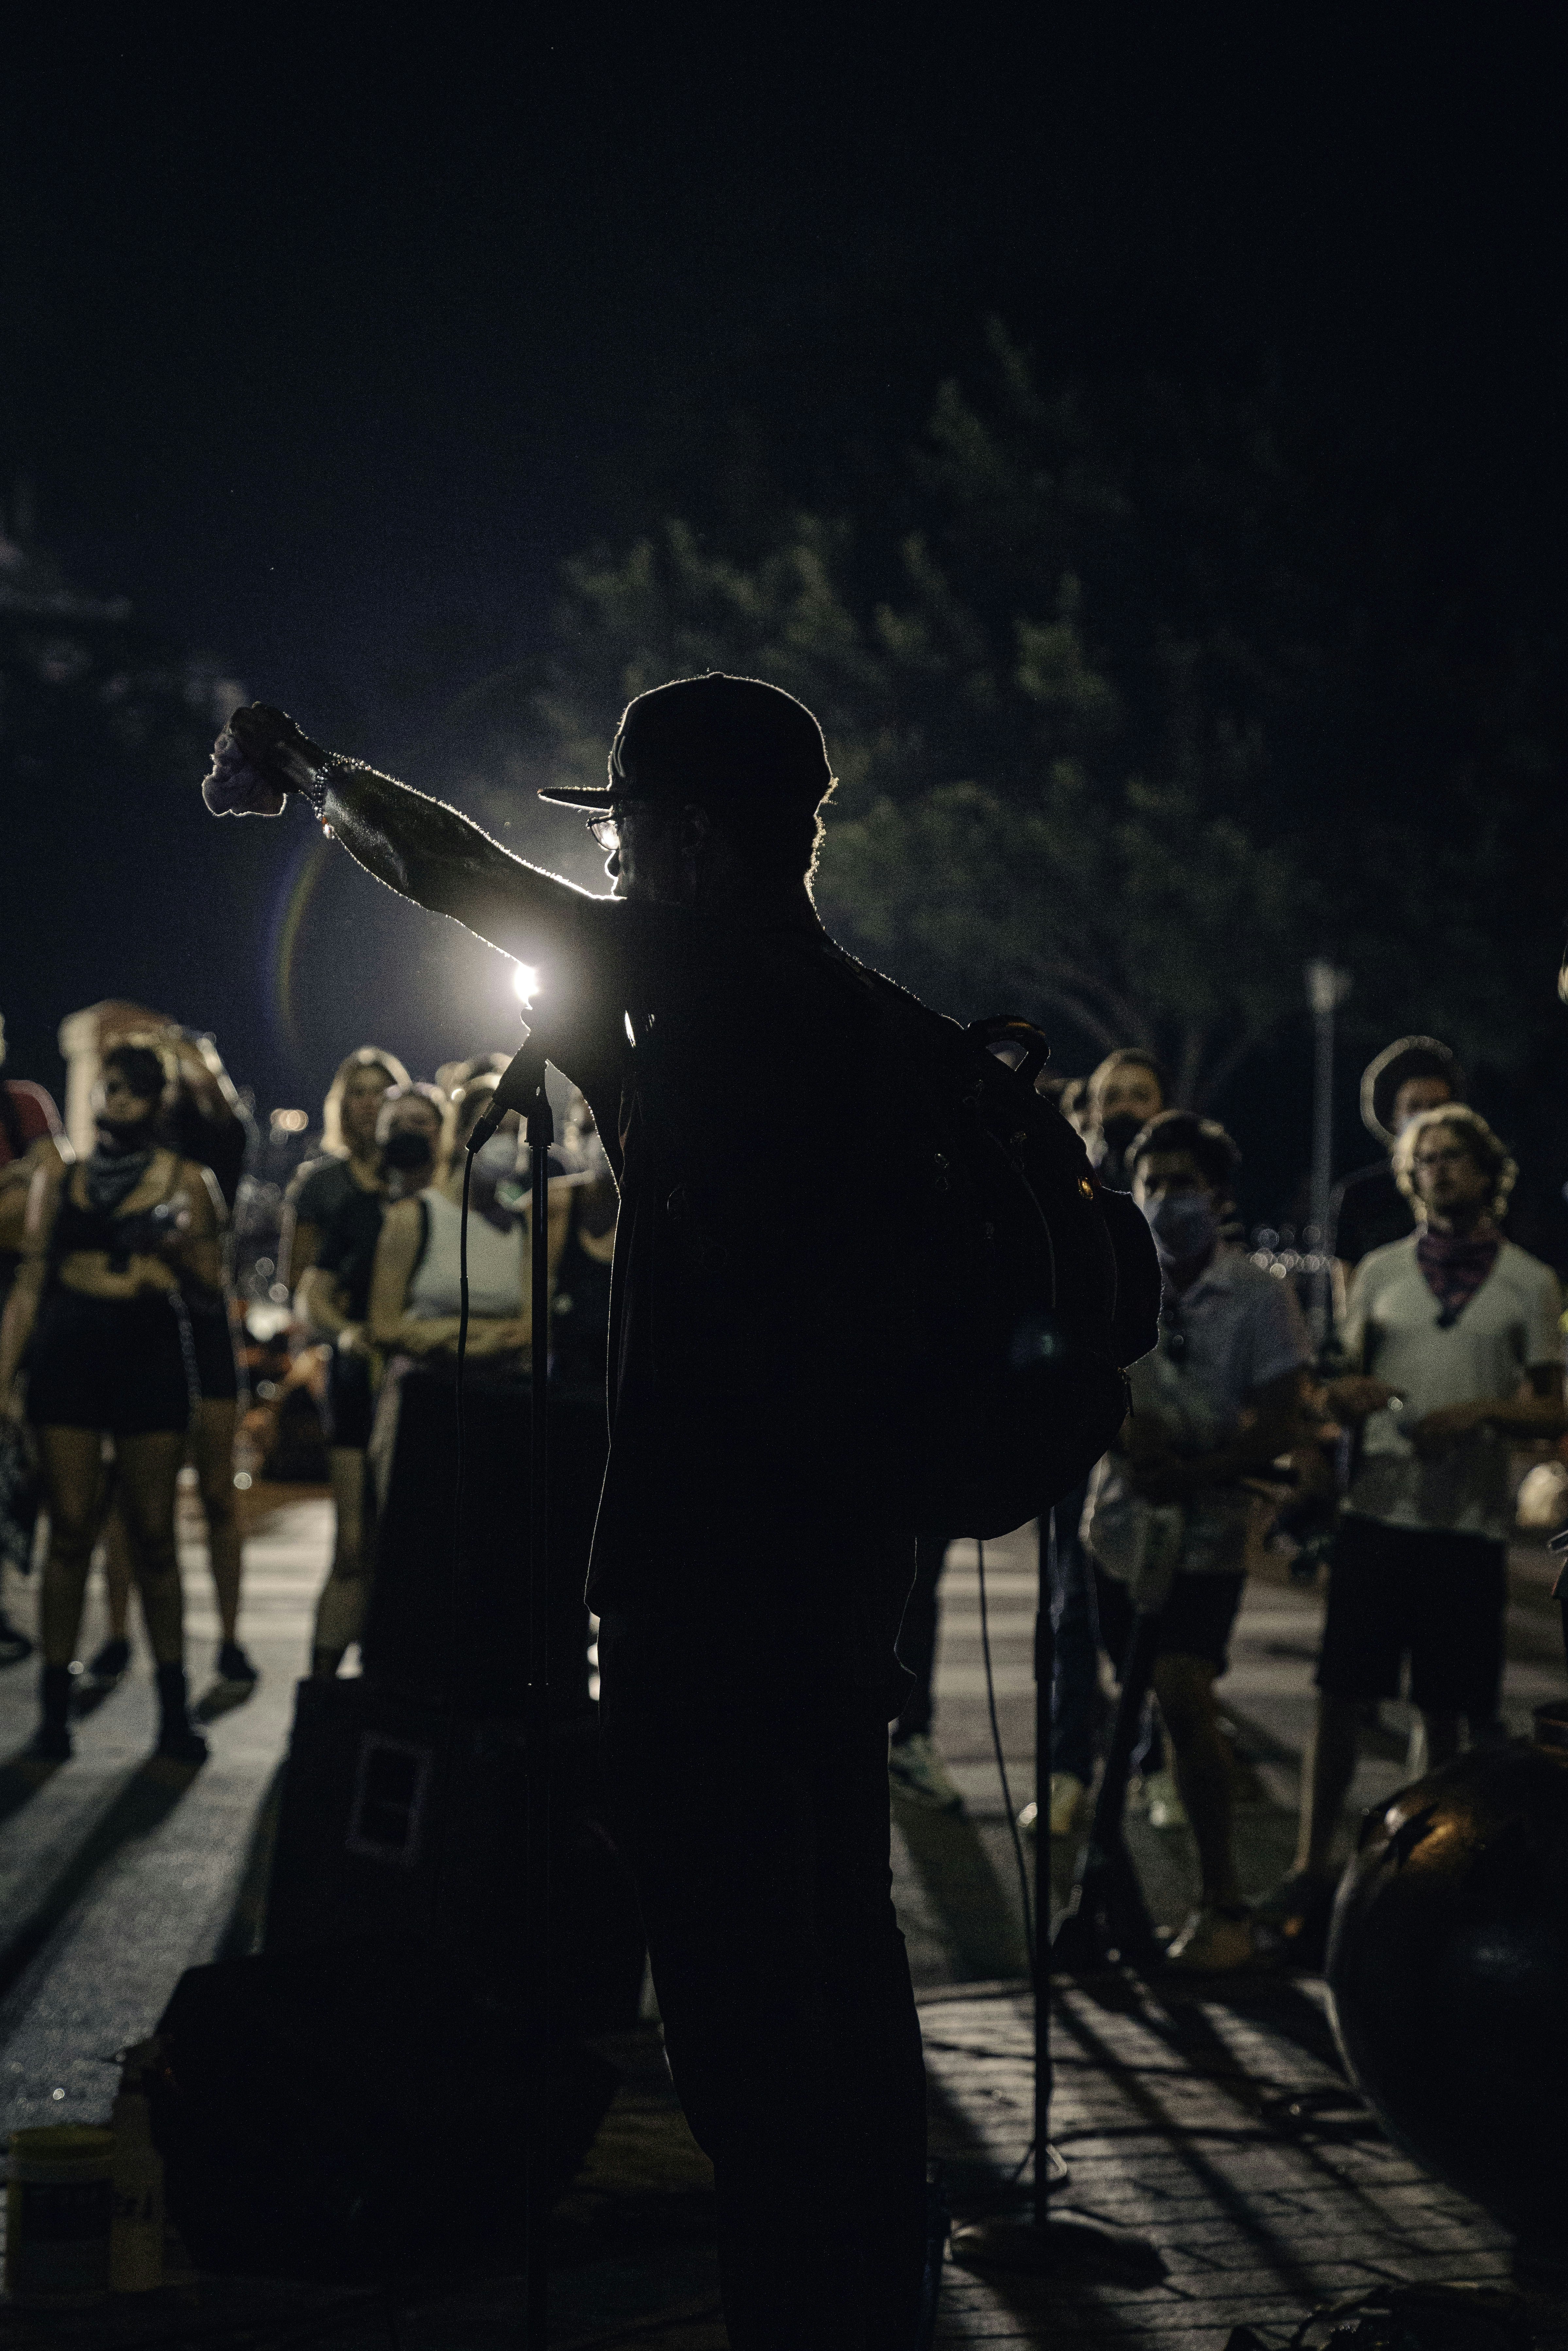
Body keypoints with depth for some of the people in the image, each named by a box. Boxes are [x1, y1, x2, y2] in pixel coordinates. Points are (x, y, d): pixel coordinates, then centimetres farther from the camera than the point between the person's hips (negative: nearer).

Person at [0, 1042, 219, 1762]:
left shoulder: (183, 1180, 7)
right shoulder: (58, 1179, 12)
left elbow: (211, 1279, 8)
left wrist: (178, 1244, -12)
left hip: (148, 1358, -1)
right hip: (66, 1360, 1)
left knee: (153, 1536, 0)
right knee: (70, 1532, -1)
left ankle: (173, 1710, 8)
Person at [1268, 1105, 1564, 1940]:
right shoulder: (1380, 1270, 11)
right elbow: (1346, 1384, 14)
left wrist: (1481, 1411, -14)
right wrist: (1348, 1394, -10)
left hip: (1470, 1521, -1)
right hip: (1379, 1511, 1)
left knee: (1445, 1712, 5)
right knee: (1341, 1696, -4)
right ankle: (1311, 1868, 2)